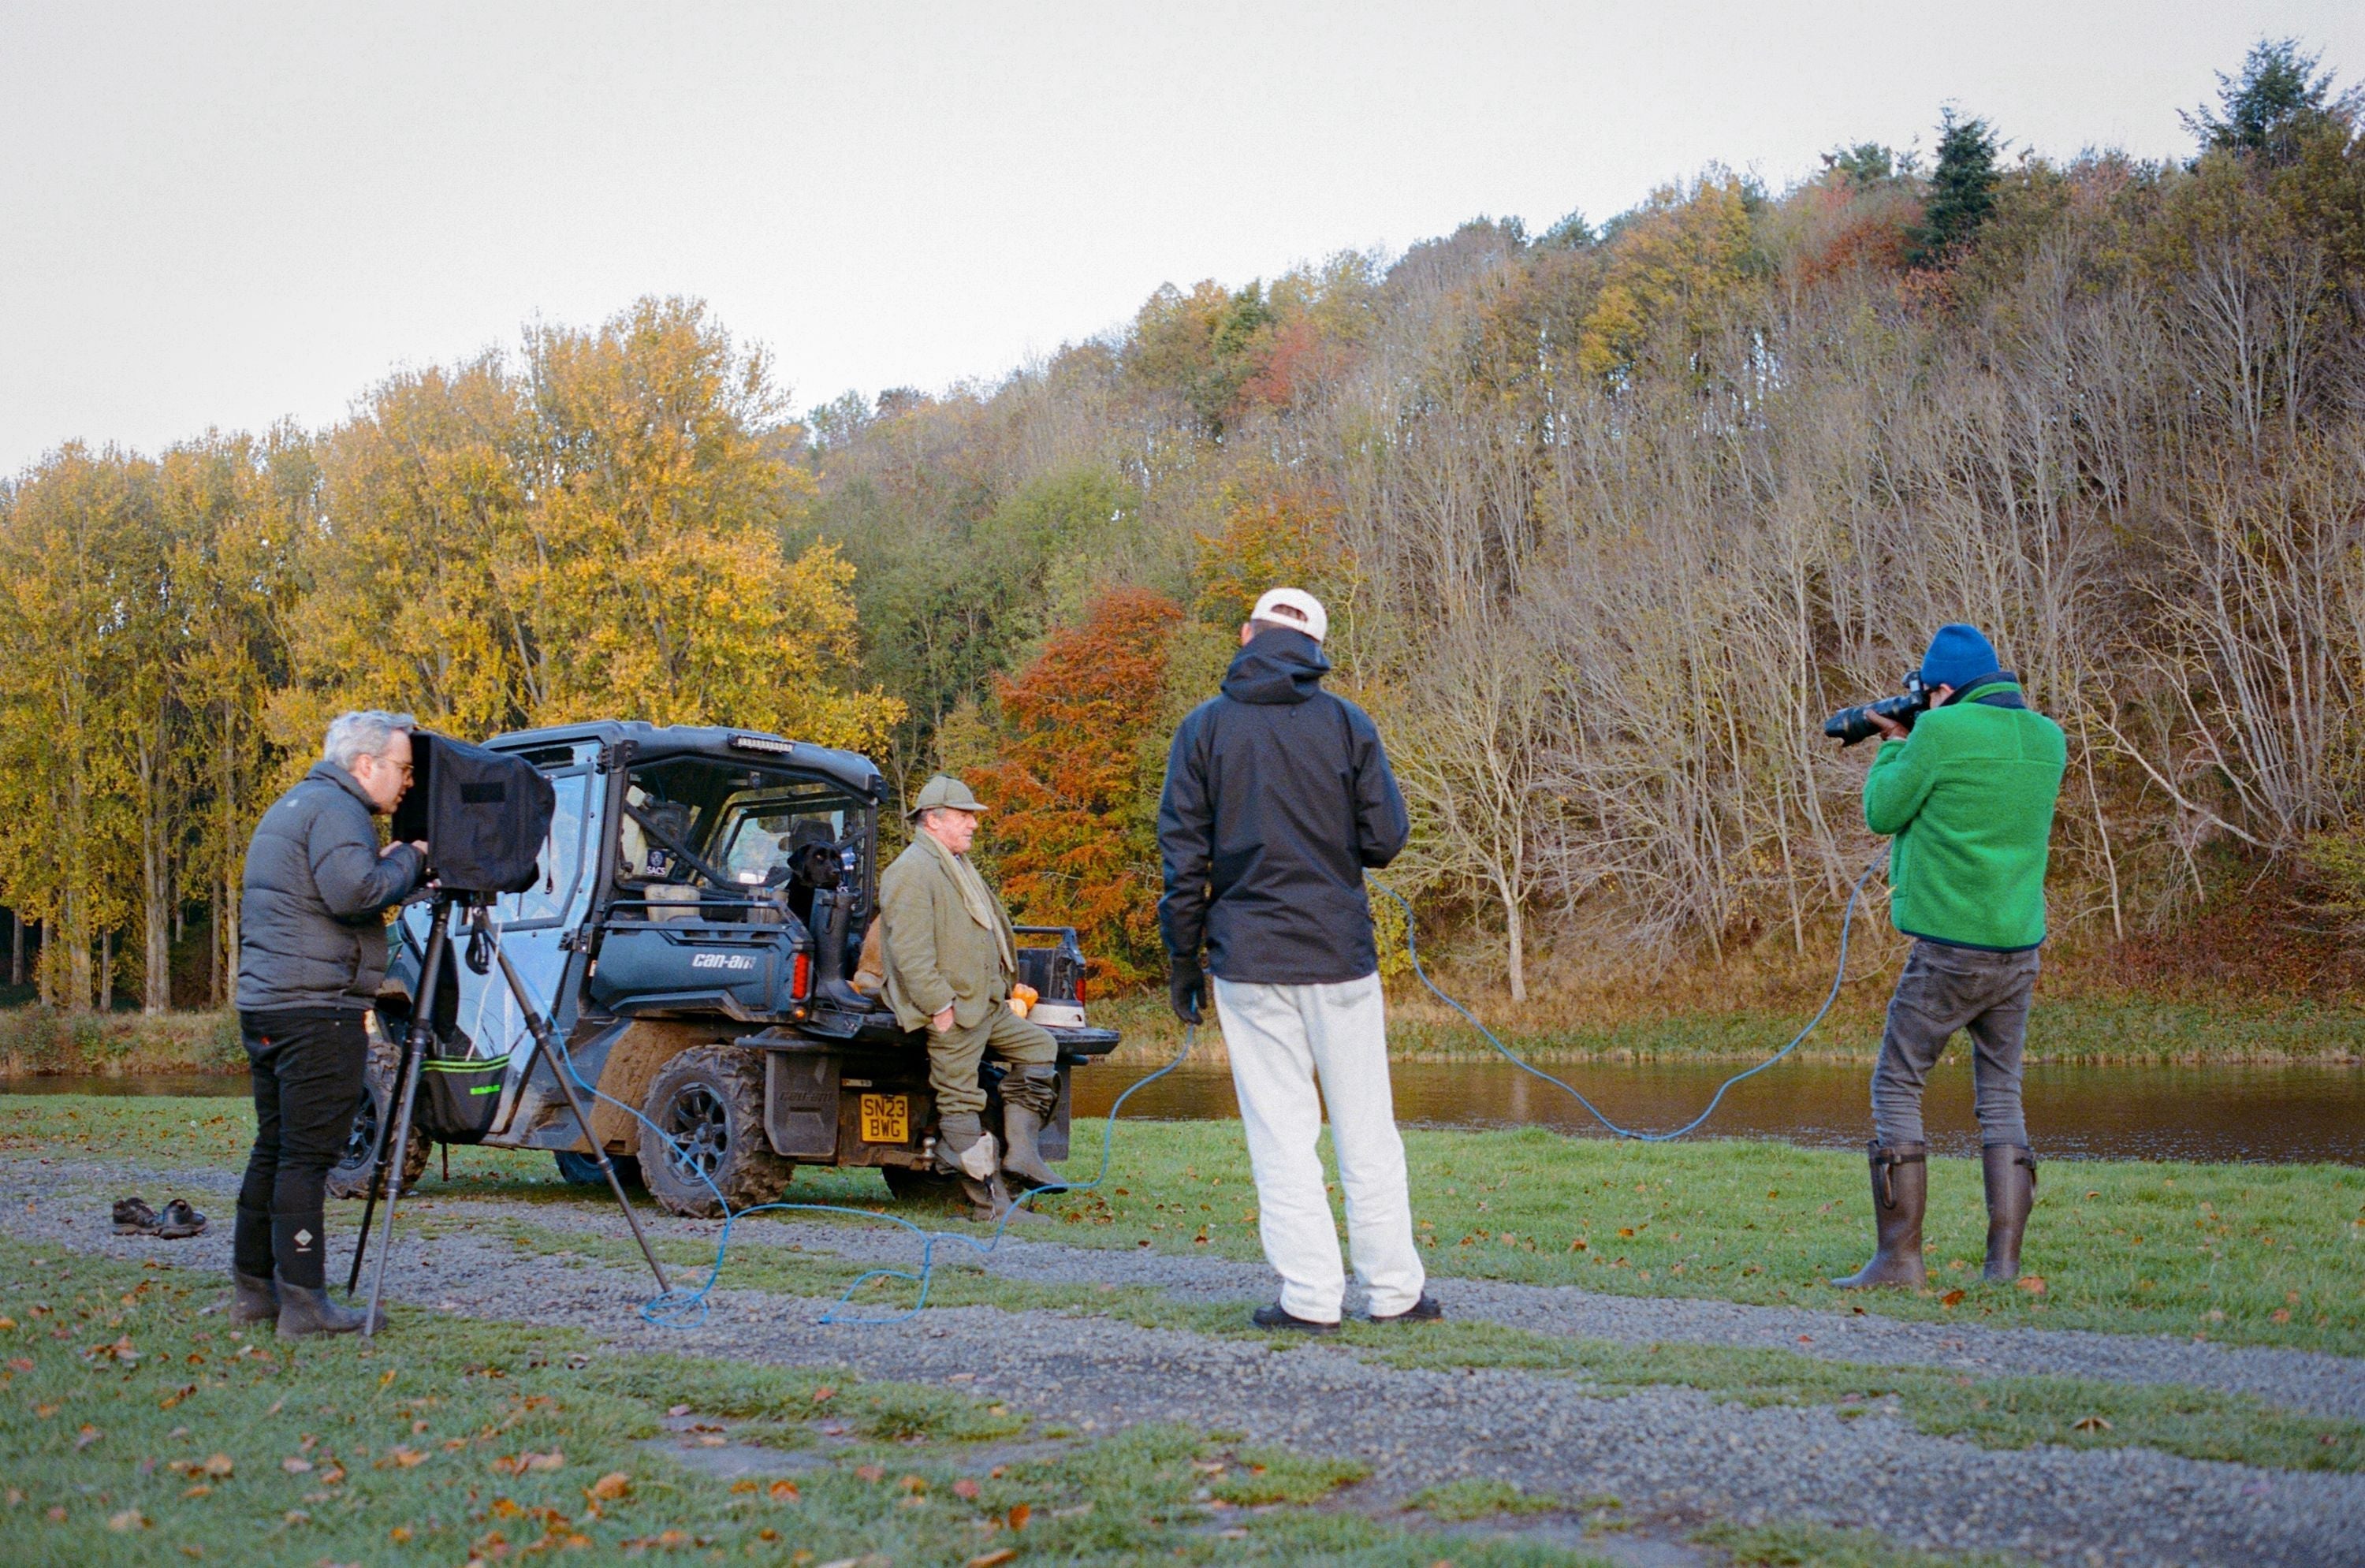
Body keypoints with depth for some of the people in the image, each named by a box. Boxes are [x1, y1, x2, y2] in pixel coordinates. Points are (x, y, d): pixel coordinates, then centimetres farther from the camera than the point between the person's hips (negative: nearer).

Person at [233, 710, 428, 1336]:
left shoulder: (290, 807, 22)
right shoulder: (335, 810, -11)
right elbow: (353, 893, -25)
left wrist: (385, 867, 17)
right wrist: (408, 861, -9)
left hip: (264, 1003, 10)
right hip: (316, 1009, -10)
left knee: (274, 1150, 14)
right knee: (307, 1156, -9)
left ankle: (253, 1287, 19)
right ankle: (303, 1301, -9)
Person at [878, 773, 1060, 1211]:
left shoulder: (957, 867, 20)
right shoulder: (912, 872, -13)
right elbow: (909, 951, -21)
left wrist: (1001, 990, 19)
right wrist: (939, 1007, -23)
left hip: (987, 1005, 10)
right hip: (951, 1014, -10)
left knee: (1039, 1046, 11)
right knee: (960, 1101, -4)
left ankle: (1021, 1149, 8)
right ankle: (988, 1195, 1)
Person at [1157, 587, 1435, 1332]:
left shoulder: (1204, 728, 1)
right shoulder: (1348, 724, 1)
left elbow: (1182, 856, 0)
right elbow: (1387, 837, 0)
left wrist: (1183, 960, 6)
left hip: (1249, 961, 0)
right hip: (1340, 958, 1)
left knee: (1280, 1132, 3)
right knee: (1366, 1129, 8)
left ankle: (1309, 1296, 3)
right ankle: (1395, 1290, 13)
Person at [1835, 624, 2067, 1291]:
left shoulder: (1942, 731, -12)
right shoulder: (2046, 738, 8)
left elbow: (1884, 814, -3)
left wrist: (1894, 749, 13)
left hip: (1950, 949, -6)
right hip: (2020, 947, 6)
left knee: (1897, 1086, 4)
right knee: (2001, 1097, 14)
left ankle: (1899, 1256, 1)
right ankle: (2004, 1259, 8)